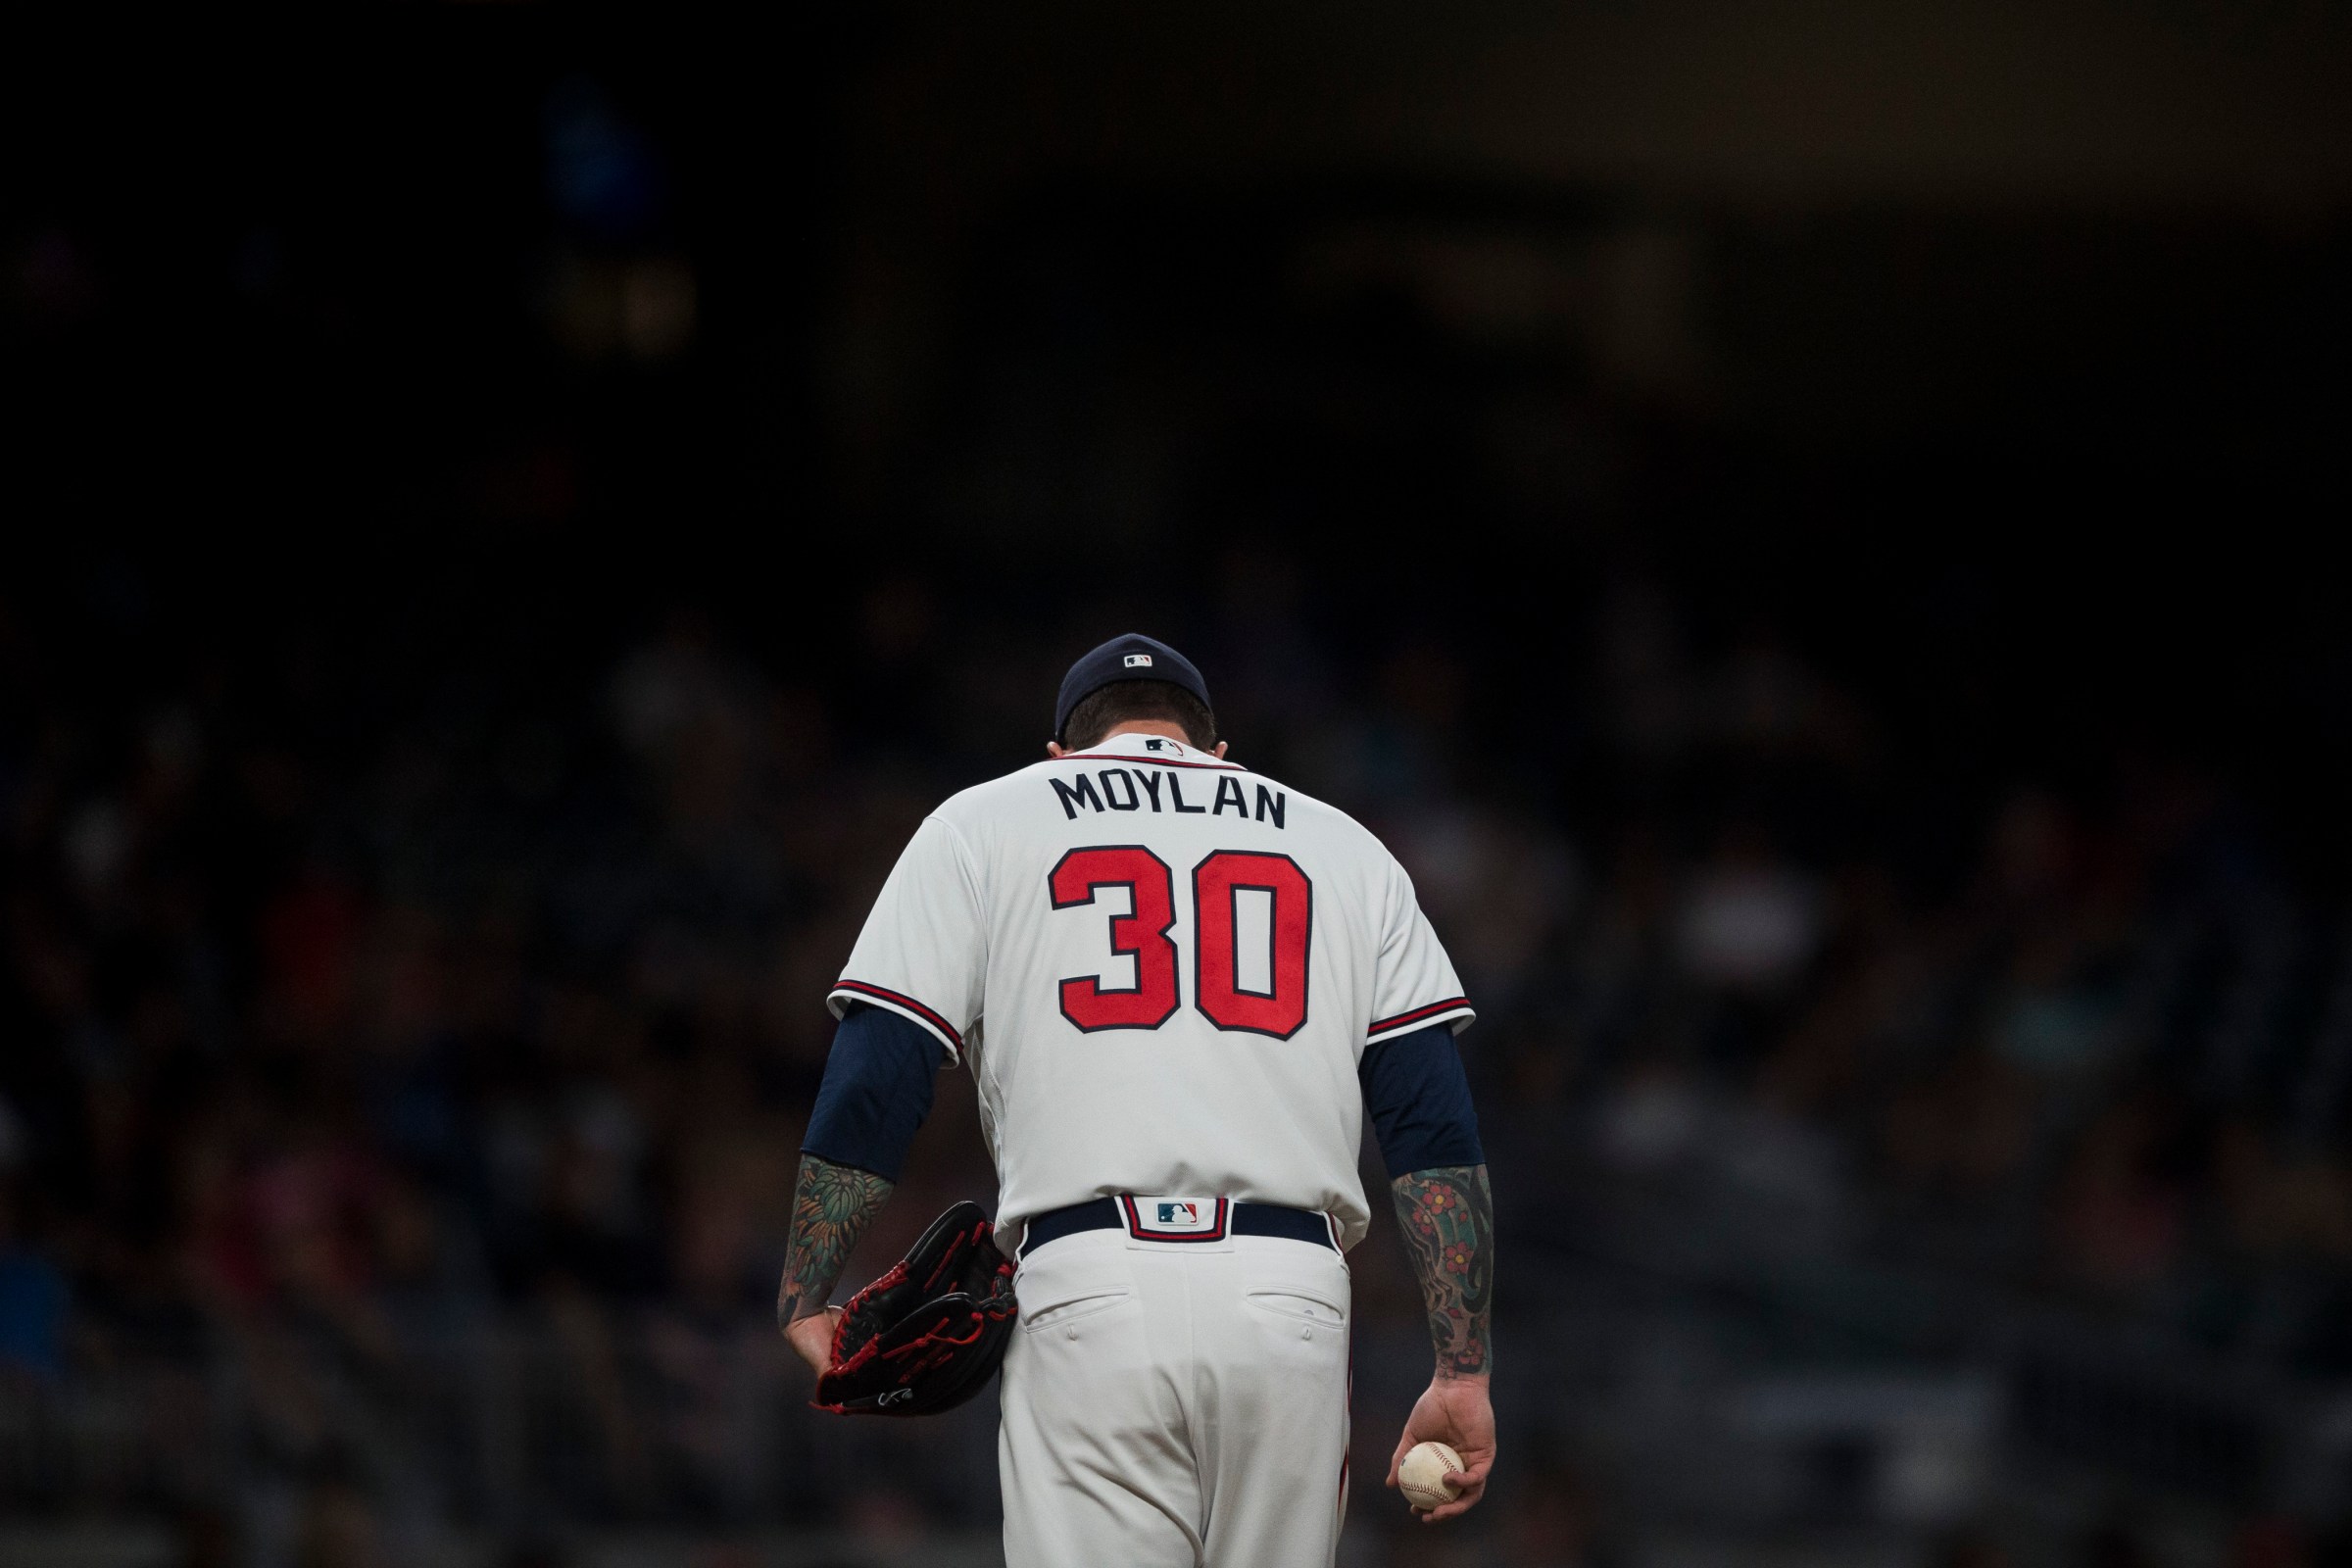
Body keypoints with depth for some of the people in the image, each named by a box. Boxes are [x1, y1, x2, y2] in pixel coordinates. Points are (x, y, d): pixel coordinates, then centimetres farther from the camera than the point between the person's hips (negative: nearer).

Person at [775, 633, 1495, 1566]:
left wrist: (803, 1301, 14)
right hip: (1293, 1308, 2)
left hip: (1089, 1290, -2)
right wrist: (1463, 1371, 7)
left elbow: (870, 1087, 6)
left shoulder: (982, 827, 17)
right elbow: (1435, 1135, 10)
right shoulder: (1345, 849, 21)